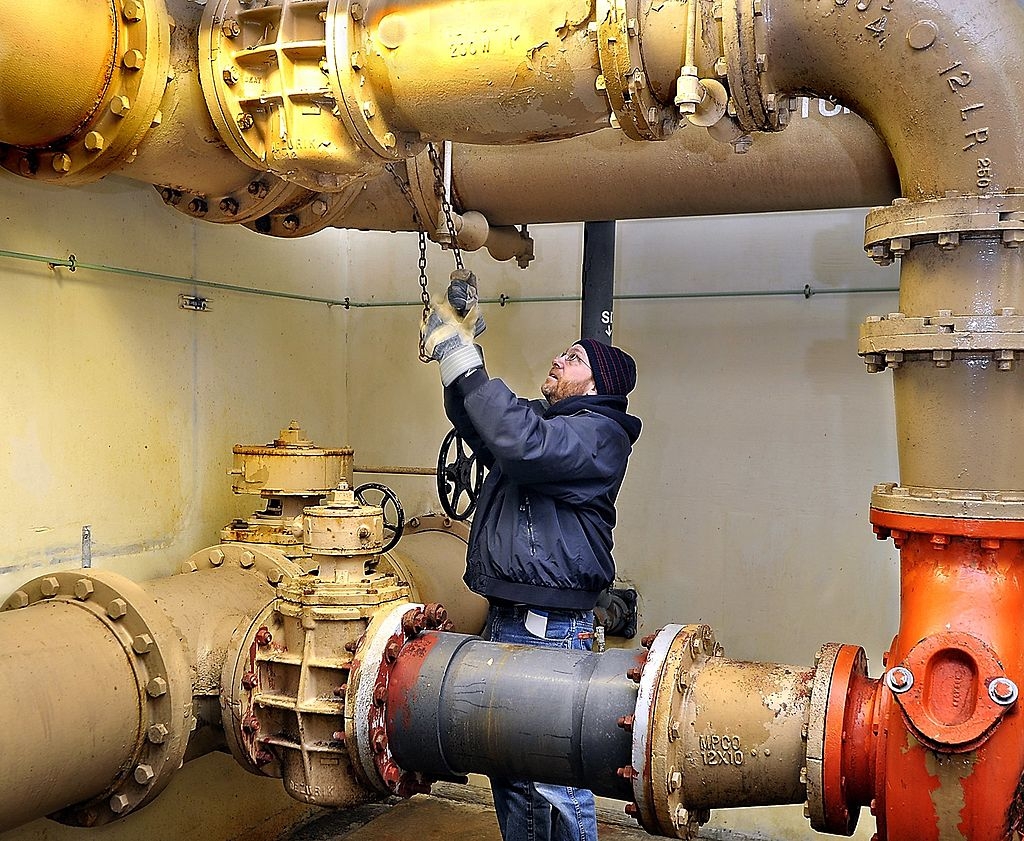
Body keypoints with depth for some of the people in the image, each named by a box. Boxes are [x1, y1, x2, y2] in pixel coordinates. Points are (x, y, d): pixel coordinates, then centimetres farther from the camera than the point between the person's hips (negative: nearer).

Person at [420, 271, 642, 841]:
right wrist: (462, 340, 10)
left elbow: (520, 444, -30)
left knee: (554, 783, -4)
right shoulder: (552, 424, 18)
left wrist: (460, 357, -24)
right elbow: (476, 421, 25)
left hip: (550, 631, -10)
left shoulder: (598, 432, -12)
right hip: (507, 622, 10)